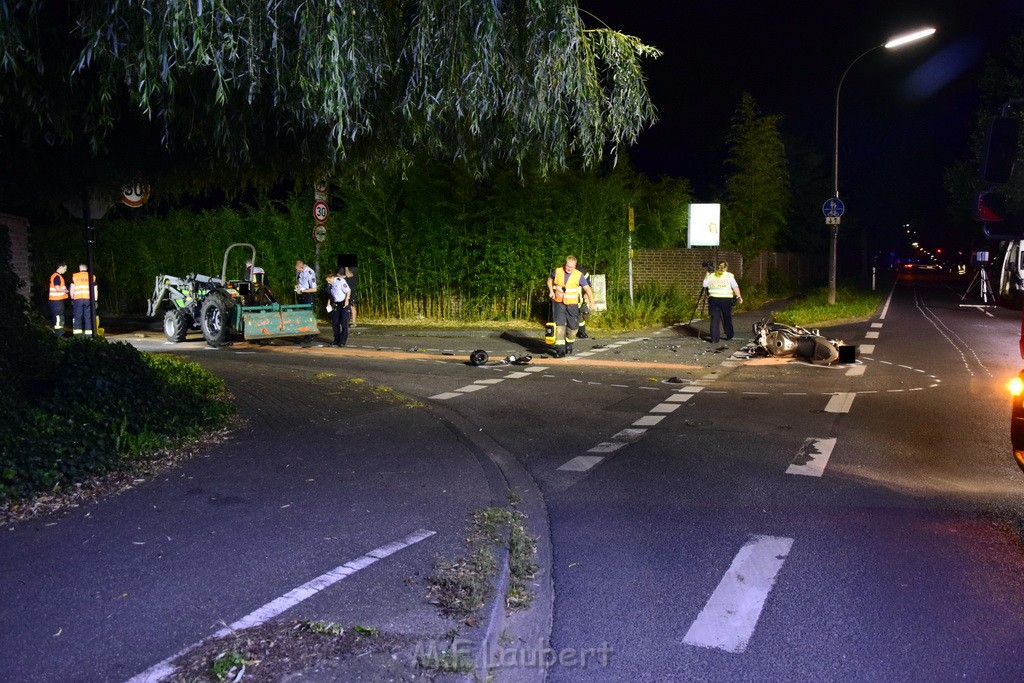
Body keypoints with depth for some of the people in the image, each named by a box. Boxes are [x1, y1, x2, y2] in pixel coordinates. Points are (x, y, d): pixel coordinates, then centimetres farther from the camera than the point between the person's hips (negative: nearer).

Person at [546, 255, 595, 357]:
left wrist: (591, 301, -14)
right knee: (560, 324, -11)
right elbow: (550, 279, 17)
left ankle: (569, 344, 35)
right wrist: (551, 290, 3)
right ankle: (560, 349, -13)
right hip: (559, 303, 0)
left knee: (573, 326, 8)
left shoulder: (579, 275, -8)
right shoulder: (557, 271, -3)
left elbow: (587, 288, -6)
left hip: (572, 304, 0)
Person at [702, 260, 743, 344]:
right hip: (726, 299, -1)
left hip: (713, 299, 1)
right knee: (727, 318, 15)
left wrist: (706, 275, 26)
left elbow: (704, 285, 15)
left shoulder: (711, 276, 8)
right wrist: (739, 297, -5)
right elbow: (735, 287, -6)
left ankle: (714, 339, -2)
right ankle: (729, 335, 29)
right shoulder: (729, 276, 1)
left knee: (715, 319, 2)